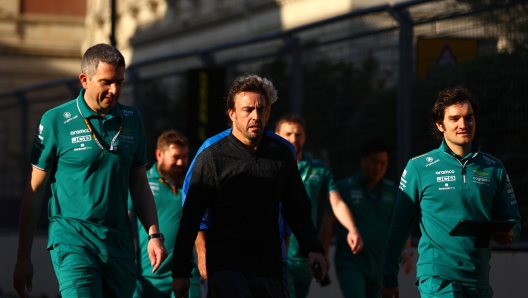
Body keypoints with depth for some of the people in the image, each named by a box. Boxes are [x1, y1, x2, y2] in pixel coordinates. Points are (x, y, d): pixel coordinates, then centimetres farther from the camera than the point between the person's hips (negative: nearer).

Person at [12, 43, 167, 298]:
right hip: (73, 238, -5)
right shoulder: (56, 121, -4)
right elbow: (34, 192, 0)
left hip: (120, 242, 5)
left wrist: (154, 234, 3)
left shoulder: (131, 120, 9)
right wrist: (23, 258, -1)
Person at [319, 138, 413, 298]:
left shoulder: (392, 191, 10)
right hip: (351, 265, -4)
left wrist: (407, 251, -8)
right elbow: (328, 222, -1)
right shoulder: (344, 187, -1)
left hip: (380, 266, 5)